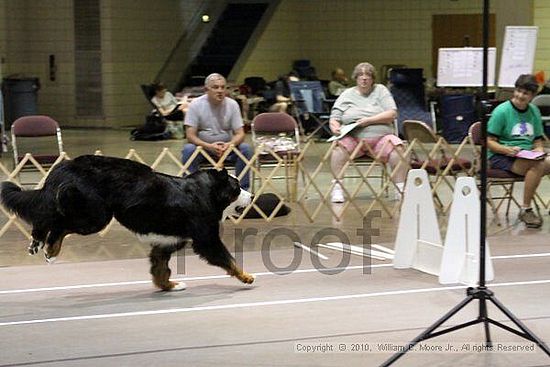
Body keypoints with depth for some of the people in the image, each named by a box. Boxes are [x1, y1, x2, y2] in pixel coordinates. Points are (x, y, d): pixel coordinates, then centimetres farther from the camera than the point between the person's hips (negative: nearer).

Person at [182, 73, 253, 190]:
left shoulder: (232, 104, -6)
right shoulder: (195, 105, -11)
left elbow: (240, 134, -7)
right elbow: (190, 135, -15)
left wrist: (229, 145, -30)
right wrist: (209, 146, -32)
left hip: (227, 146, 2)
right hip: (202, 146, -2)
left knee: (246, 148, -24)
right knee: (188, 149, -32)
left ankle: (243, 189, -14)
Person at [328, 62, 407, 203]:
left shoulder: (381, 90, 13)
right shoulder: (347, 95, 15)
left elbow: (392, 114, 1)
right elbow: (334, 118, 12)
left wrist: (369, 120, -13)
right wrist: (335, 127, -13)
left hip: (380, 137, 0)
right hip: (353, 138, 0)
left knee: (397, 147, -30)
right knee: (340, 146, -33)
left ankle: (400, 189, -25)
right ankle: (337, 188, -28)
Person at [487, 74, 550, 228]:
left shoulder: (534, 111, 11)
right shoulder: (502, 111, -7)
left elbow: (537, 141, 18)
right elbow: (489, 142, -8)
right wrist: (508, 150, -24)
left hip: (527, 156, 6)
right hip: (500, 157, -6)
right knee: (537, 165, -32)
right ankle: (525, 210, -20)